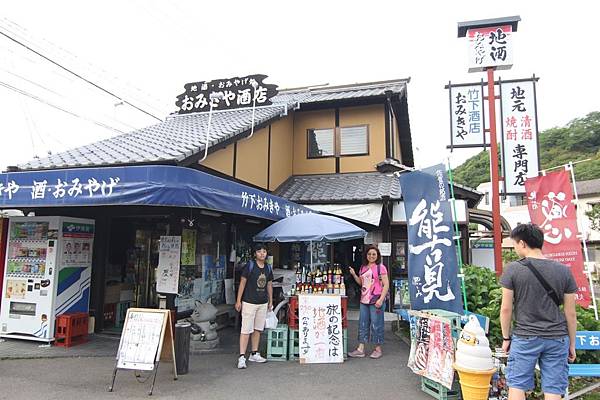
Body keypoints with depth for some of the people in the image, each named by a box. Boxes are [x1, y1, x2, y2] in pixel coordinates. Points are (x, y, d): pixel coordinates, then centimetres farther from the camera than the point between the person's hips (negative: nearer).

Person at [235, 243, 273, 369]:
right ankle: (242, 357, -3)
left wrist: (270, 301, 16)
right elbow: (242, 283, -7)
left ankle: (254, 354, 25)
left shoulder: (268, 268, 8)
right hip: (249, 302, -6)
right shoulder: (250, 266, -8)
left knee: (257, 329, 13)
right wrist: (238, 300, -10)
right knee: (246, 330, -6)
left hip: (263, 303, 6)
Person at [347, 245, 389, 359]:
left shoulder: (380, 267, -6)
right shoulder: (363, 267, 13)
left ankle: (378, 349, 15)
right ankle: (360, 349, 15)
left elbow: (386, 284, -9)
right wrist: (354, 274, 4)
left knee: (376, 325, 1)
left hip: (376, 301, -7)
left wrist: (381, 299, -17)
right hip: (364, 300, 7)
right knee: (363, 324, 9)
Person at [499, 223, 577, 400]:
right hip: (557, 339, 3)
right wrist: (572, 344, 14)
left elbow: (506, 309, -6)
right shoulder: (564, 271, 1)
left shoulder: (513, 269, -8)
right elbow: (570, 313, 4)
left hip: (524, 338, -3)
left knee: (516, 385, 8)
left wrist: (506, 337, 6)